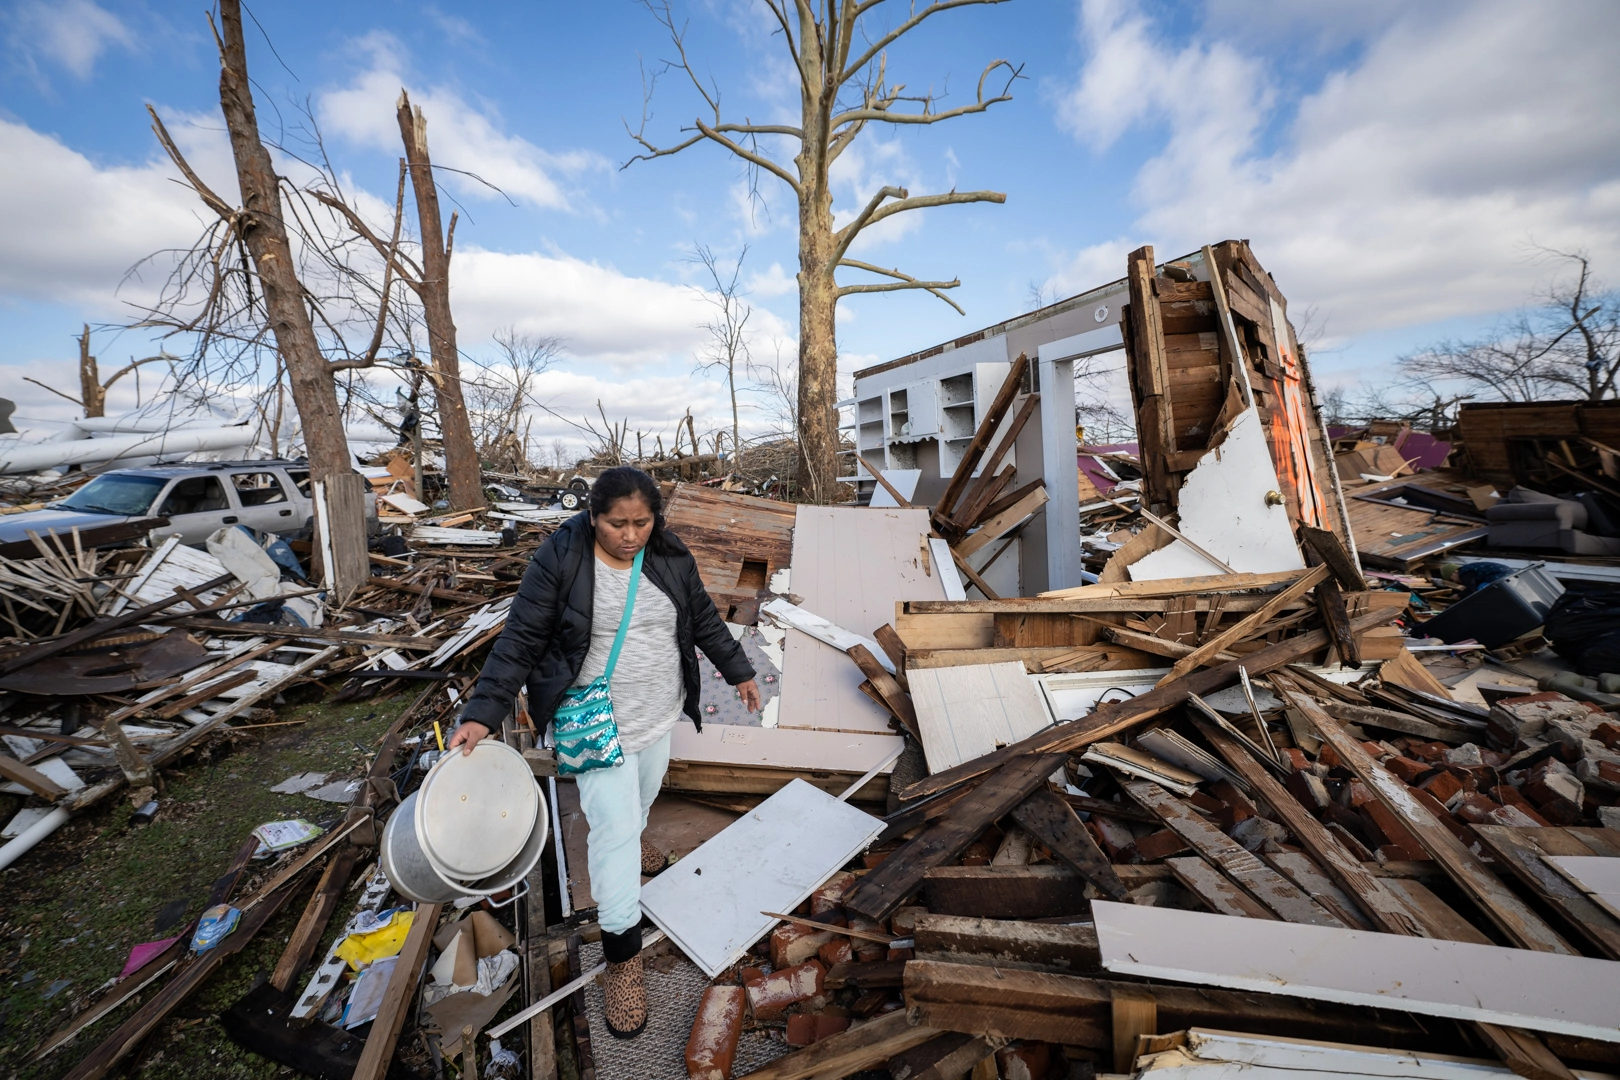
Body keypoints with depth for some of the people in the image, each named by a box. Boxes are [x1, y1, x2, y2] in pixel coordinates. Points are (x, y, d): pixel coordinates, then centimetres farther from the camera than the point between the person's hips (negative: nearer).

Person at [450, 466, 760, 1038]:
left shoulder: (671, 558, -6)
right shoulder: (559, 559, -18)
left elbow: (704, 620, 5)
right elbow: (520, 639, -14)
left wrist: (738, 671, 11)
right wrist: (483, 713, -19)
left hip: (659, 712, 5)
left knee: (640, 800, 24)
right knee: (616, 825, -2)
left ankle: (616, 843, 58)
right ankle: (622, 956, 17)